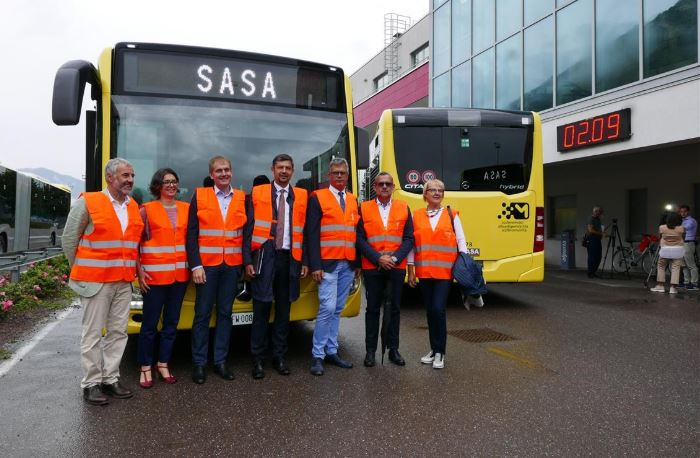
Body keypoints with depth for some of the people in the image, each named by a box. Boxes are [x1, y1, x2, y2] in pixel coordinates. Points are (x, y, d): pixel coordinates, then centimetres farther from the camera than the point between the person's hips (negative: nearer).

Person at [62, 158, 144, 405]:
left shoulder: (134, 207, 9)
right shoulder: (88, 202, -7)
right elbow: (69, 239, -1)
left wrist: (135, 270, 11)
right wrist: (80, 271, 4)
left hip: (124, 282, 5)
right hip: (95, 281, -5)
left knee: (118, 332, 10)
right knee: (93, 333, 3)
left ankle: (110, 378, 21)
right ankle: (91, 383, 14)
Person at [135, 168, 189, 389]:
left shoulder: (186, 209, 8)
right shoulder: (146, 210, -2)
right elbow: (135, 242, -3)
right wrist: (139, 271, -10)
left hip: (180, 273, 4)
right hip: (155, 274, -4)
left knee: (172, 322, 11)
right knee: (150, 323, 3)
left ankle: (163, 364, 24)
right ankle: (145, 368, 16)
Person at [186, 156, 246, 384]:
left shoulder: (242, 198, 7)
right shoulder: (199, 196, 2)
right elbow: (191, 235, -1)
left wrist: (246, 262, -2)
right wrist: (195, 265, -8)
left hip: (232, 265, 2)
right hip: (206, 264, -2)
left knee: (225, 312, 9)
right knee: (202, 314, 3)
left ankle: (220, 361, 19)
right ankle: (199, 363, 15)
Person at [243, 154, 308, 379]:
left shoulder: (302, 196, 8)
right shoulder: (257, 193, 3)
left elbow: (305, 230, 7)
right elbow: (249, 228, -1)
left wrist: (305, 261, 1)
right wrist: (248, 260, -7)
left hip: (289, 259, 2)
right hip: (264, 257, -2)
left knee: (284, 310, 10)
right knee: (261, 309, 1)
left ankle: (279, 357, 21)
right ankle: (258, 359, 12)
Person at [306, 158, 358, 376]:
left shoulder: (353, 200, 15)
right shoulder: (317, 198, -1)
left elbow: (357, 233, 15)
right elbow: (312, 234, -7)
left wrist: (358, 262, 10)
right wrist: (315, 265, -14)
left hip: (348, 264, 5)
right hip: (327, 264, -5)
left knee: (337, 310, 10)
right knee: (327, 308, -9)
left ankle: (331, 351, 19)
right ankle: (318, 355, 2)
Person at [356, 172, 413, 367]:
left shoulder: (404, 208, 6)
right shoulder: (364, 208, 2)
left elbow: (409, 238, 2)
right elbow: (360, 239, -3)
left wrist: (394, 258, -11)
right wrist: (378, 258, -14)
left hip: (397, 267, 1)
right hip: (372, 267, -1)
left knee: (395, 308, 8)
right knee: (373, 308, 6)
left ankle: (393, 349, 19)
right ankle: (370, 350, 15)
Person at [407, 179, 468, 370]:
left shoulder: (452, 215, 5)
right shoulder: (416, 216, 6)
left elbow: (461, 241, 4)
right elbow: (411, 243, 7)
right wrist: (411, 269, 4)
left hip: (445, 271, -2)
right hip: (424, 271, 2)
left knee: (438, 309, -10)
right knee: (430, 310, 10)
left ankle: (439, 352, 4)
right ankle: (434, 349, 24)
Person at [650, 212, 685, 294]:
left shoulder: (662, 228, -6)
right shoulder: (681, 229, -7)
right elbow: (684, 233, 11)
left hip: (665, 250, 0)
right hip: (677, 250, 0)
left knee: (661, 267, 13)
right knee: (675, 268, 3)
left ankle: (660, 286, 11)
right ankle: (673, 287, -1)